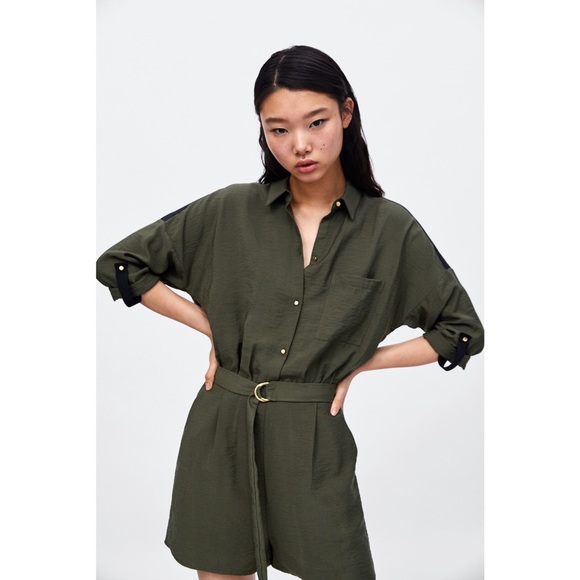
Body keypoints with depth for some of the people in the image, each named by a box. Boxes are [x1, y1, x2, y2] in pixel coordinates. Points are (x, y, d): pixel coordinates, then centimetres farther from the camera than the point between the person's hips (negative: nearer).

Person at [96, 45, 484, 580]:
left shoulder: (391, 230, -4)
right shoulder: (229, 212, -2)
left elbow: (463, 331, 5)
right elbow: (119, 264, 6)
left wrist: (360, 361, 0)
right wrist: (211, 325, 1)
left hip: (315, 440, -1)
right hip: (220, 434, 2)